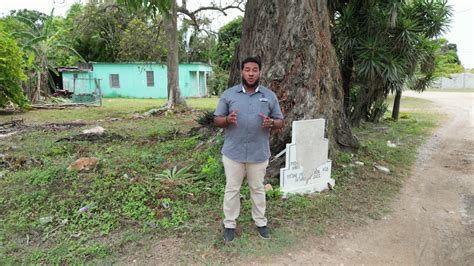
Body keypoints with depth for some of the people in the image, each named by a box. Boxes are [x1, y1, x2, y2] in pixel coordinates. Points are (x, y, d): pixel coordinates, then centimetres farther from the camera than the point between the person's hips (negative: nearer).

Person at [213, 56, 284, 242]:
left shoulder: (270, 96, 1)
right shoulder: (228, 94, -1)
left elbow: (280, 122, 4)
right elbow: (217, 120, 1)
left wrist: (271, 123, -19)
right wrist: (227, 119, -22)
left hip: (259, 153, 1)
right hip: (233, 153, 0)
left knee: (258, 189, 15)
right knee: (232, 189, 10)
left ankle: (260, 222, 32)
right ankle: (229, 224, 25)